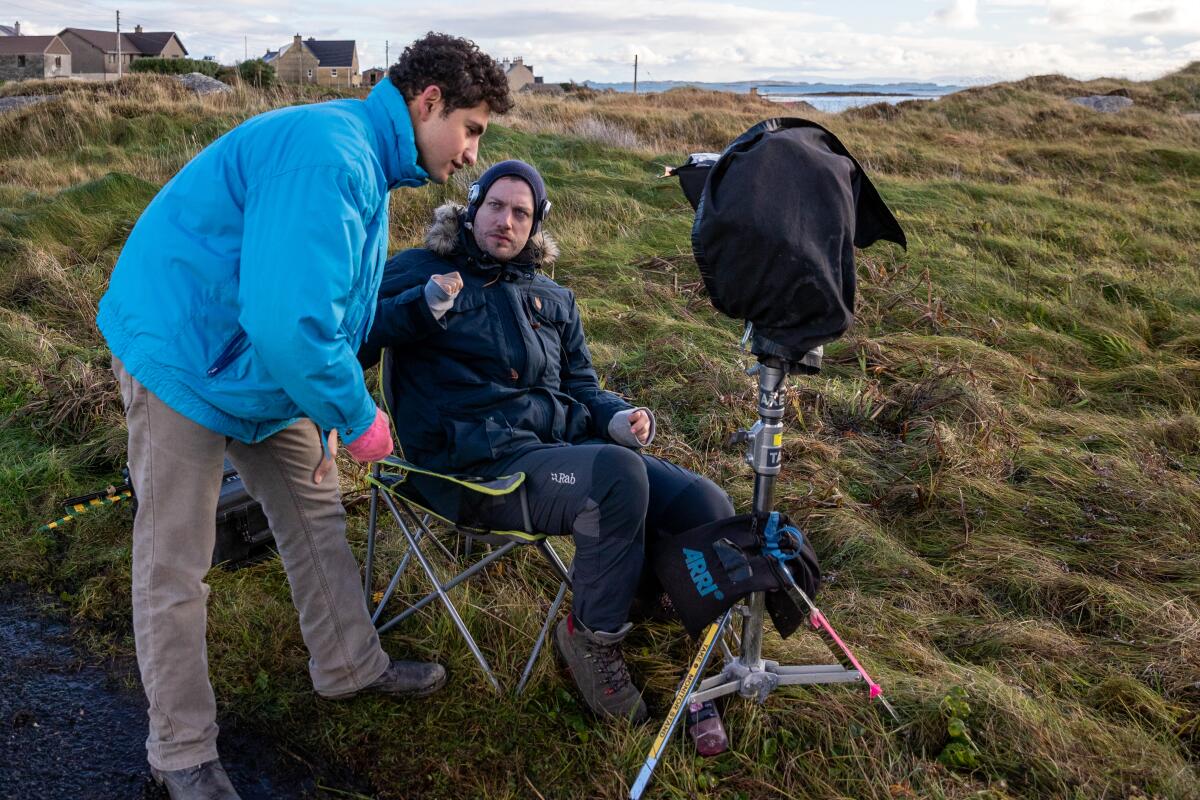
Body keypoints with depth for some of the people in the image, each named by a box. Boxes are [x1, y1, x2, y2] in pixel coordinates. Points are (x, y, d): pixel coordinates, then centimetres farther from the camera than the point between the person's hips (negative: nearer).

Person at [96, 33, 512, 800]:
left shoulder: (366, 162, 7)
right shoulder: (330, 155, -28)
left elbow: (336, 304, 15)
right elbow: (289, 319, -35)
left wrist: (329, 411, 11)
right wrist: (357, 417, -21)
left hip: (266, 364, 10)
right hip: (186, 358, -10)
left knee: (317, 514, 16)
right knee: (174, 570, 2)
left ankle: (350, 665, 34)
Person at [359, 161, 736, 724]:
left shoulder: (553, 299, 25)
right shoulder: (419, 272, 9)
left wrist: (618, 418, 4)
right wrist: (423, 306, -17)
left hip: (568, 443, 6)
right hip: (483, 462, -5)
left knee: (706, 508, -16)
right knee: (618, 474, -34)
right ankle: (593, 636, -12)